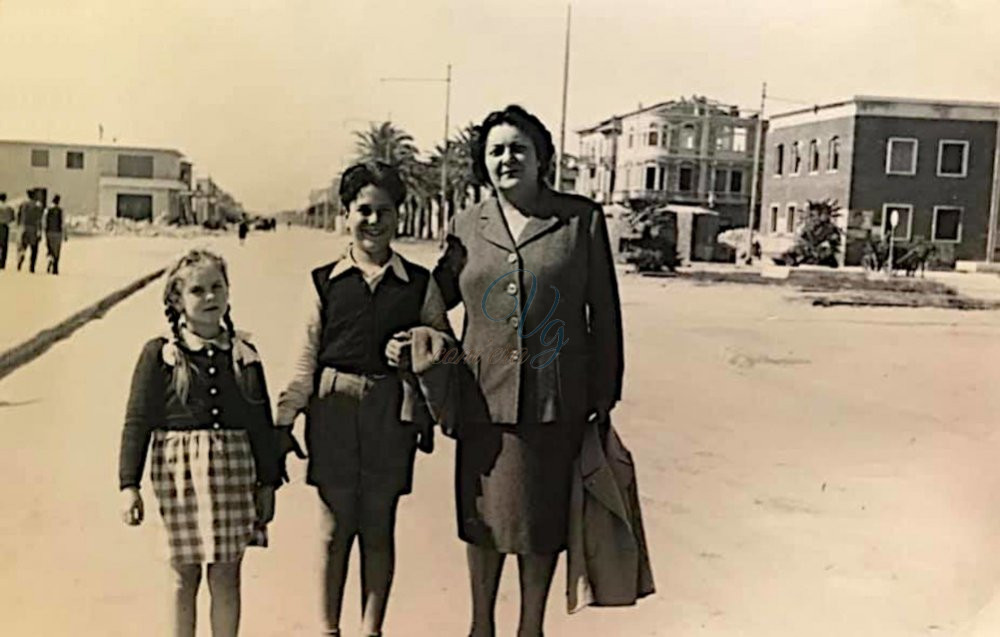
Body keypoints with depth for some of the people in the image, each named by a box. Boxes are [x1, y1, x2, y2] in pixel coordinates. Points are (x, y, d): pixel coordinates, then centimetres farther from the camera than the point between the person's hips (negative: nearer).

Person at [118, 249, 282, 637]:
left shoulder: (244, 353, 6)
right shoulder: (159, 354, -1)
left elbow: (262, 423, 10)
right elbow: (137, 421, -1)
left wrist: (268, 481, 10)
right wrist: (128, 485, -5)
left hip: (233, 468, 2)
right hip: (179, 470, -2)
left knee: (226, 576, 8)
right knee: (184, 574, 9)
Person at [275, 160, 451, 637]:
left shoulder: (420, 284, 4)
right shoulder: (324, 282, 3)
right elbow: (306, 359, 4)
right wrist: (284, 420, 1)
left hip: (391, 414, 0)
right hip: (334, 411, 0)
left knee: (378, 529, 9)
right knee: (335, 527, 7)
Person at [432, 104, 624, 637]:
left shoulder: (582, 219, 0)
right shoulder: (466, 225, 6)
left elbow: (604, 313, 2)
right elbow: (436, 296, 18)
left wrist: (604, 394, 2)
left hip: (558, 398, -1)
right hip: (486, 396, 2)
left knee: (545, 516, 9)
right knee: (485, 513, 11)